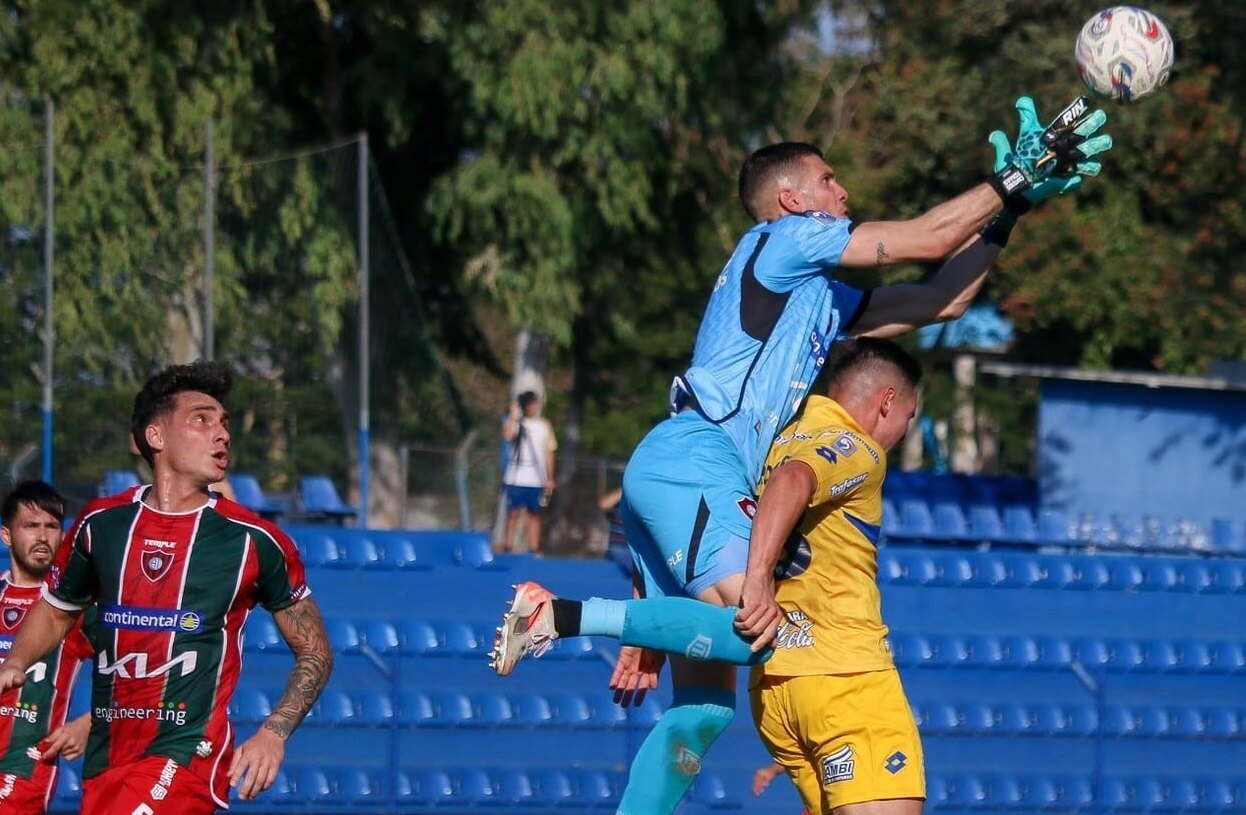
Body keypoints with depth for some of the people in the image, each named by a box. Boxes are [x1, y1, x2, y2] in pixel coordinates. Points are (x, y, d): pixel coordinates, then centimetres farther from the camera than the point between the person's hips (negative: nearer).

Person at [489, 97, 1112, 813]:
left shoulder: (822, 296, 30)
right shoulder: (785, 237, 4)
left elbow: (939, 300, 30)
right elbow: (927, 240, 1)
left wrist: (1007, 213, 27)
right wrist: (1013, 180, 9)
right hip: (691, 460, -10)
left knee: (705, 707, 3)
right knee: (754, 628, -28)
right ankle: (560, 614, -25)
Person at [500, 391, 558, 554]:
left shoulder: (544, 426, 10)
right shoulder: (516, 423, 0)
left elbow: (548, 454, 11)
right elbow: (508, 435, -23)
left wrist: (550, 478, 7)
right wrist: (514, 415, -18)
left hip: (537, 480, 3)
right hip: (516, 479, -3)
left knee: (535, 515, 5)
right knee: (513, 514, -4)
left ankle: (534, 551, 8)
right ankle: (507, 548, -3)